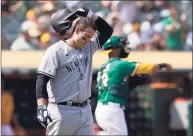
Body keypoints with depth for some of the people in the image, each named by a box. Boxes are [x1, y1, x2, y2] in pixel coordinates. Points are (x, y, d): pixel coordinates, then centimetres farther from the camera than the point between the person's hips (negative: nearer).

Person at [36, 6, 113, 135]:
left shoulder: (88, 47, 11)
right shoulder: (56, 51, -9)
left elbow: (107, 30, 15)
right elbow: (42, 80, -14)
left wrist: (88, 14, 2)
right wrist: (42, 108, -24)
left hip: (85, 110, 7)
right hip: (62, 111, -7)